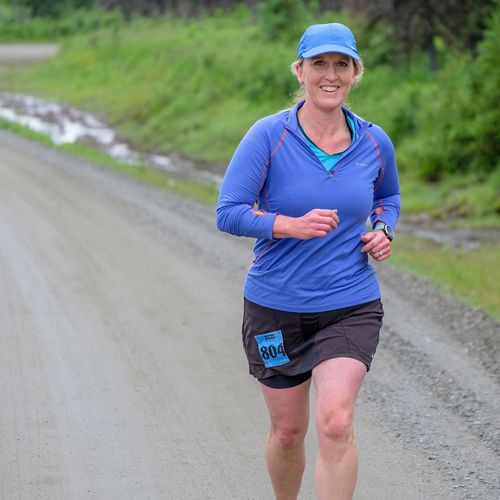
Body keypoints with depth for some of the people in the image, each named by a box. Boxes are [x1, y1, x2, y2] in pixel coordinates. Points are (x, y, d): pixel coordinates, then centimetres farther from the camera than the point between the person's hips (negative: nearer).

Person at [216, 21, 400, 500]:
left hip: (351, 307, 1)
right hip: (276, 306, -1)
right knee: (287, 431, 12)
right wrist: (294, 226, -27)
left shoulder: (374, 142, 0)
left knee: (335, 422, -19)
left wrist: (382, 231, 0)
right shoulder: (268, 136, -11)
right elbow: (228, 213, -13)